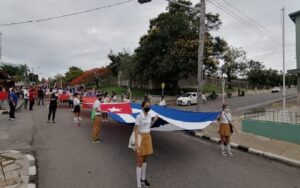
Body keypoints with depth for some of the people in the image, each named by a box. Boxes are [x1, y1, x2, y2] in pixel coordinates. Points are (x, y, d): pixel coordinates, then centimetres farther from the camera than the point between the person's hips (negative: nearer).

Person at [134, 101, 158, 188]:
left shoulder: (149, 115, 2)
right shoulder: (139, 116, -18)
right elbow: (135, 130, -17)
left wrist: (154, 120, 1)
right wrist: (136, 144, -20)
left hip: (148, 138, 7)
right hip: (140, 138, -7)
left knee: (145, 159, 19)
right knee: (139, 162, 0)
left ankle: (143, 179, 37)